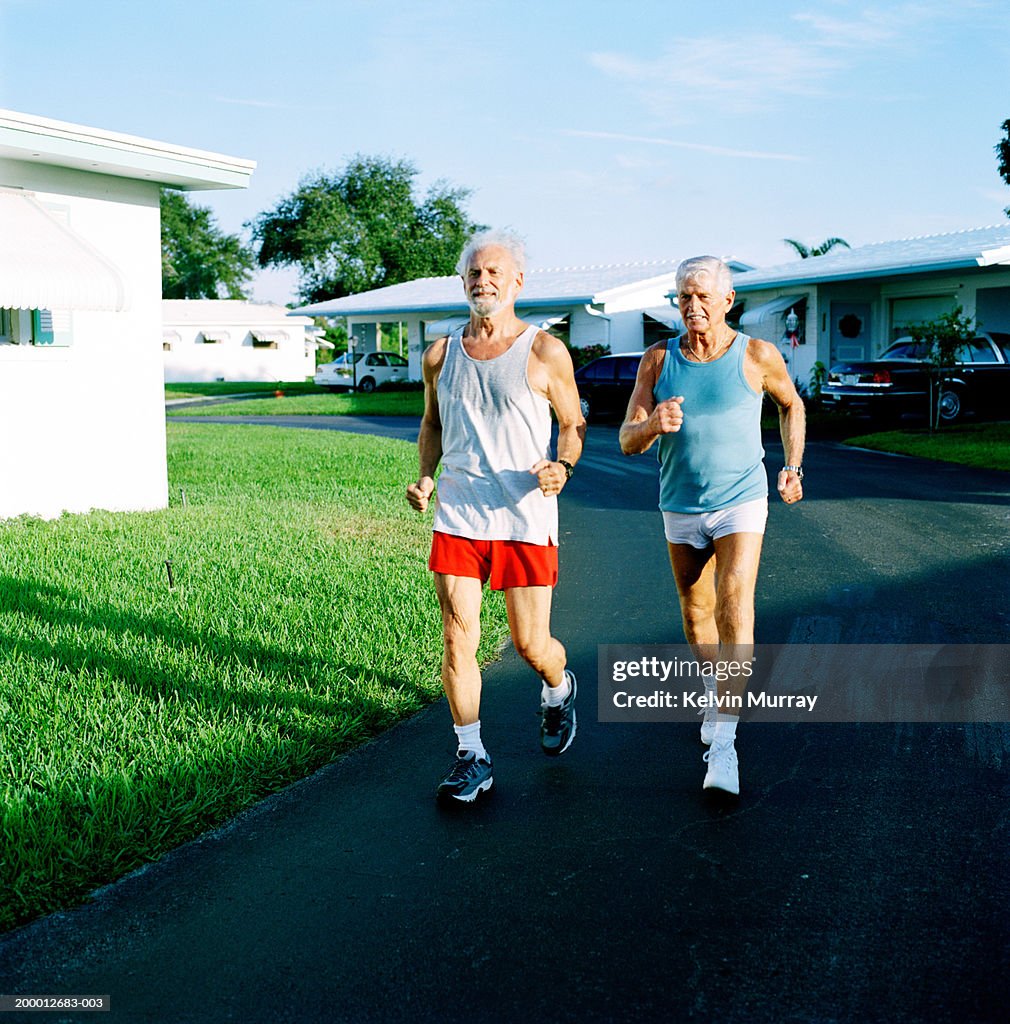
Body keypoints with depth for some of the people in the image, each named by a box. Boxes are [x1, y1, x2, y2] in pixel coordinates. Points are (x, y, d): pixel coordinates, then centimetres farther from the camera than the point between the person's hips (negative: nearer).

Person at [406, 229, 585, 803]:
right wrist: (425, 476, 4)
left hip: (525, 518, -2)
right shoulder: (441, 356, 8)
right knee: (458, 641, 0)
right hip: (457, 517, 3)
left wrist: (563, 467, -15)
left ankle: (558, 690, 40)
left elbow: (574, 423, 5)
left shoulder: (545, 352, -2)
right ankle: (472, 757, 13)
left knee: (532, 645, 4)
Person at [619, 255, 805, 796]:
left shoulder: (757, 356, -8)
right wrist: (653, 425, -31)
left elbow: (791, 405, 13)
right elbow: (627, 441, -9)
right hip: (680, 507, 3)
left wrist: (792, 467, 5)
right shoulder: (658, 360, -5)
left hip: (740, 503, -3)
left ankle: (723, 742, -17)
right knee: (695, 612, 17)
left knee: (735, 613, -17)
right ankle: (714, 687, 46)